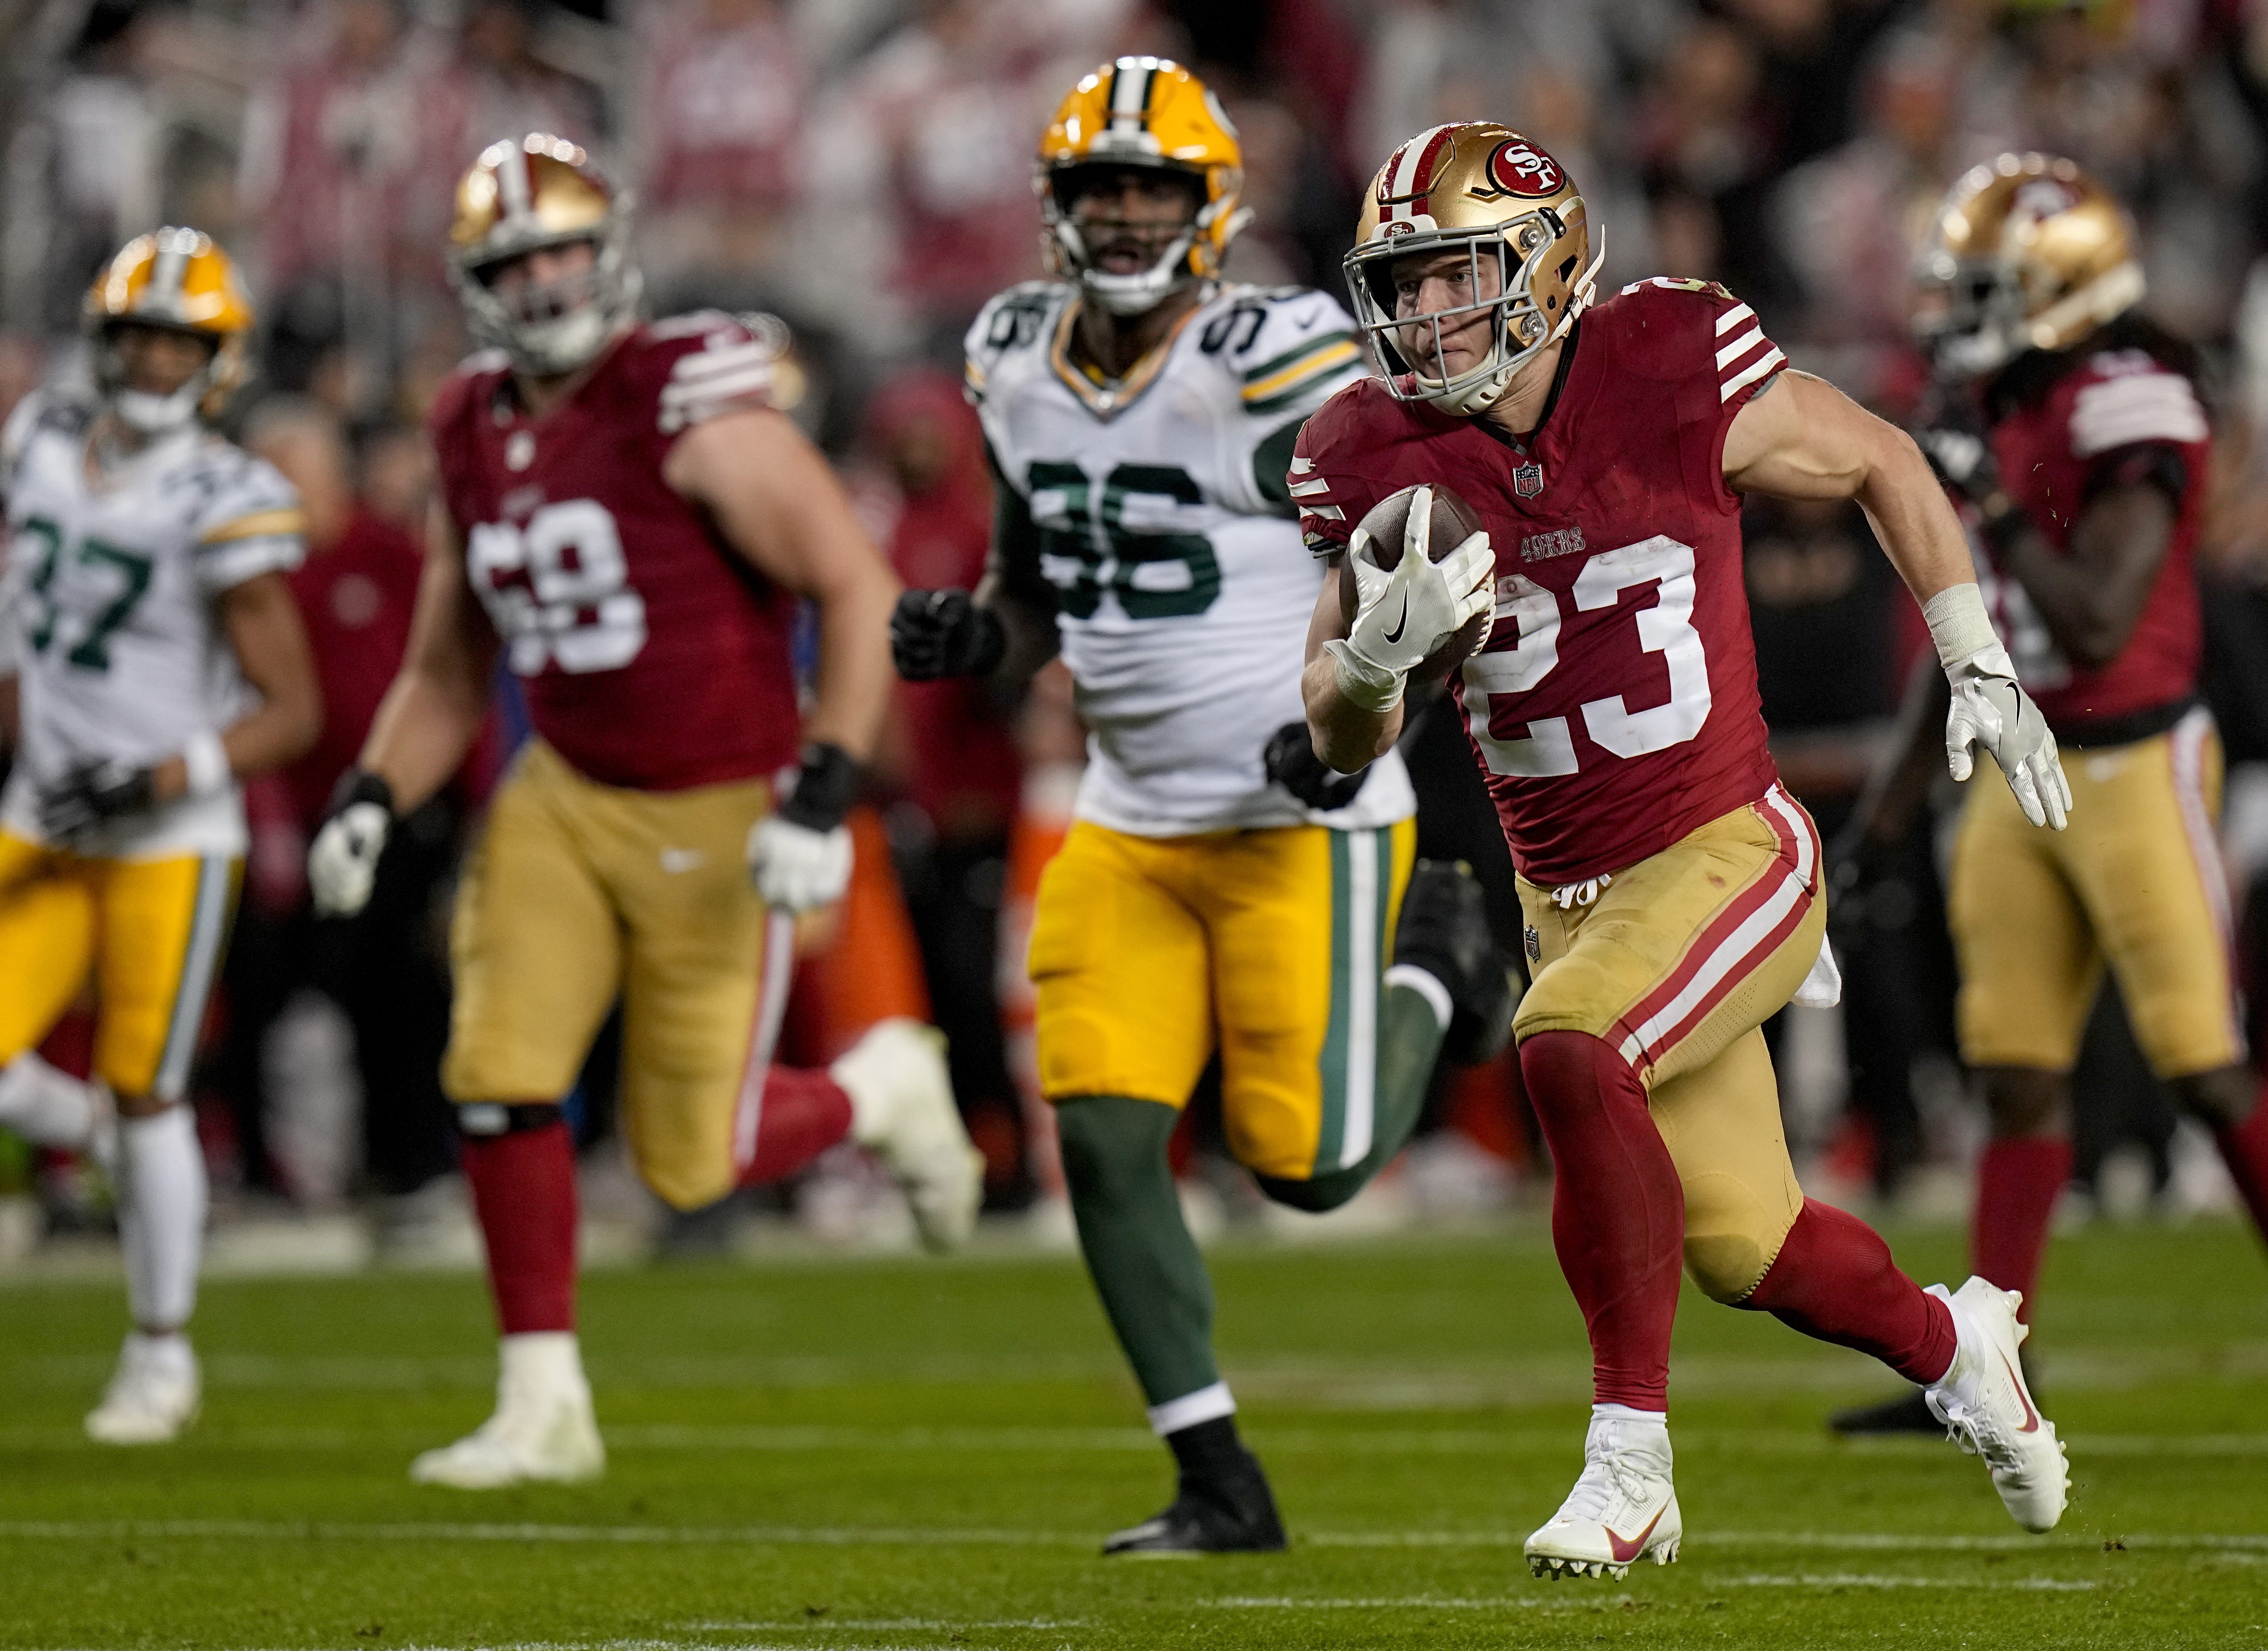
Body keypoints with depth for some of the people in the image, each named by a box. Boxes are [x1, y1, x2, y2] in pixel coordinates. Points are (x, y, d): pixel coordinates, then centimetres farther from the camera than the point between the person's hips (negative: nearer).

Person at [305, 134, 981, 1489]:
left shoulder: (698, 411, -17)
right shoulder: (479, 438, 5)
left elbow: (862, 592, -18)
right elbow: (449, 675, 16)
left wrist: (825, 798, -24)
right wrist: (370, 804, 0)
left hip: (724, 818, -6)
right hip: (568, 801, 6)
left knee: (691, 1161, -2)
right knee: (499, 1073, -11)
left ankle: (884, 1089, 30)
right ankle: (544, 1407, 1)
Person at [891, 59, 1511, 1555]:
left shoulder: (1275, 364, -16)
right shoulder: (1020, 364, 4)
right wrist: (971, 638, -4)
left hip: (1306, 823, -6)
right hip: (1131, 826, 6)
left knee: (1311, 1167, -3)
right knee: (1103, 1136, -7)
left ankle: (1435, 955, 26)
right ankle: (1220, 1487, 3)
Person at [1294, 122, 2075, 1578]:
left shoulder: (1677, 379, -15)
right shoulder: (1380, 459, -5)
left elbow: (1883, 466, 4)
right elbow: (1344, 741, 1)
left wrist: (1980, 670, 7)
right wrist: (1378, 649, -22)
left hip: (1729, 853, -5)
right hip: (1570, 897, 5)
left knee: (1569, 1053, -32)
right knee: (1745, 1249, 13)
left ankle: (1632, 1461, -21)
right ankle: (1952, 1348, 46)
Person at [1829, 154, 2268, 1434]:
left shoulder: (2129, 413, -17)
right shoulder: (1996, 406, 10)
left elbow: (2097, 621, -23)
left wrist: (1994, 509, -20)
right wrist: (1909, 778, 22)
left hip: (2133, 765, -8)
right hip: (2021, 769, 8)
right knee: (2019, 1073, 6)